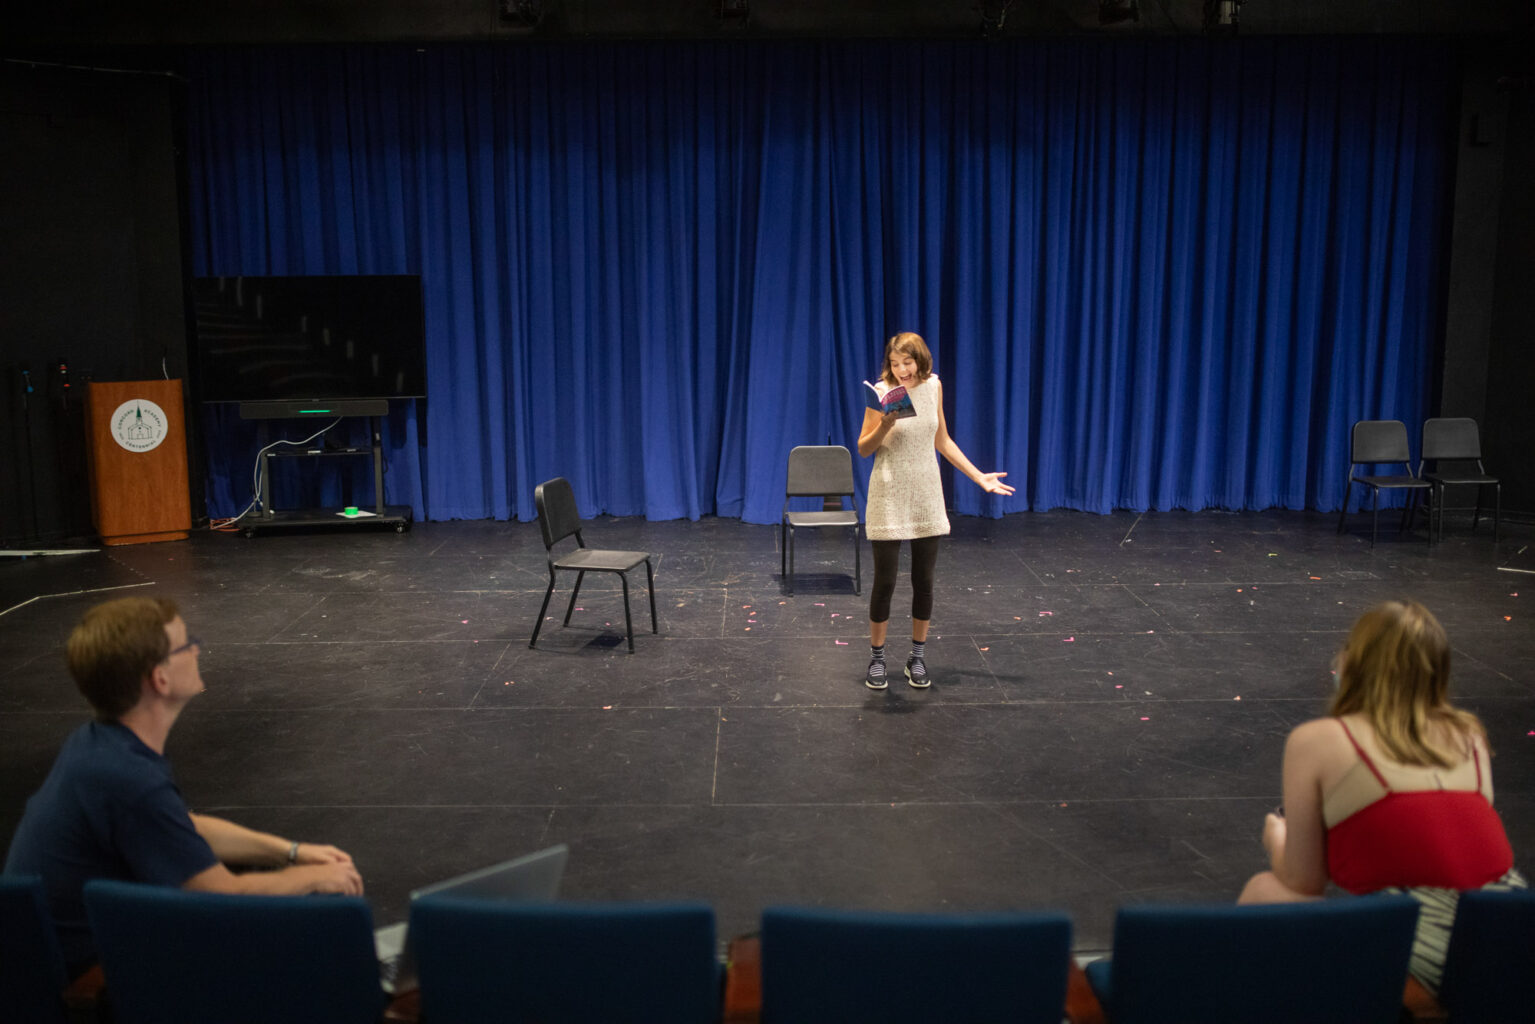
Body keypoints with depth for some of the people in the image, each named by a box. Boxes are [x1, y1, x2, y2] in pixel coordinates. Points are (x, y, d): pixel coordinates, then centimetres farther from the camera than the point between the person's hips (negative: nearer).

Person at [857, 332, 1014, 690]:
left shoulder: (933, 386, 2)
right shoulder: (882, 392, -10)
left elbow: (942, 441, 12)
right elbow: (863, 449, -6)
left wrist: (979, 477, 10)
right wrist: (885, 426, -25)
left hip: (926, 495, 4)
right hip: (889, 496, -4)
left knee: (924, 580, 8)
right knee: (885, 580, 1)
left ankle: (918, 657, 22)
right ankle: (877, 658, 16)